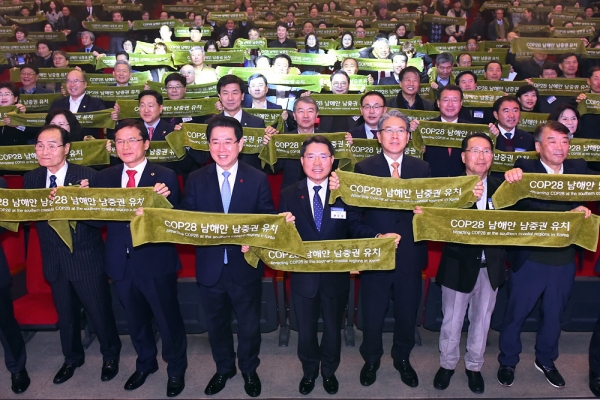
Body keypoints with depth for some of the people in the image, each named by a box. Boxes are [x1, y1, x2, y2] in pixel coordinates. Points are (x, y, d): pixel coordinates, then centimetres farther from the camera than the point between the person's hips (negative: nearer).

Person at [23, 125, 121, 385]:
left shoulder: (87, 176, -13)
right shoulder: (31, 179, 1)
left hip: (86, 259, -4)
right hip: (54, 260, 4)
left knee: (99, 312, 11)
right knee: (65, 314, 21)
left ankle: (110, 355, 36)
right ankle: (72, 357, 43)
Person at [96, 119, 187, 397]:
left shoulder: (165, 176, -9)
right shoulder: (105, 177, 5)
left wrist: (163, 200, -32)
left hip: (156, 262, -4)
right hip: (121, 262, 4)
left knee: (168, 319, 11)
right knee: (135, 319, 22)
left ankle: (176, 369, 36)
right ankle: (145, 363, 47)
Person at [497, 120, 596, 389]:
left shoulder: (578, 168, 2)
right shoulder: (526, 168, -12)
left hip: (565, 259, 4)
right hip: (529, 258, -4)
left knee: (553, 313, 21)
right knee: (516, 313, 13)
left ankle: (546, 360, 43)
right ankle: (507, 361, 34)